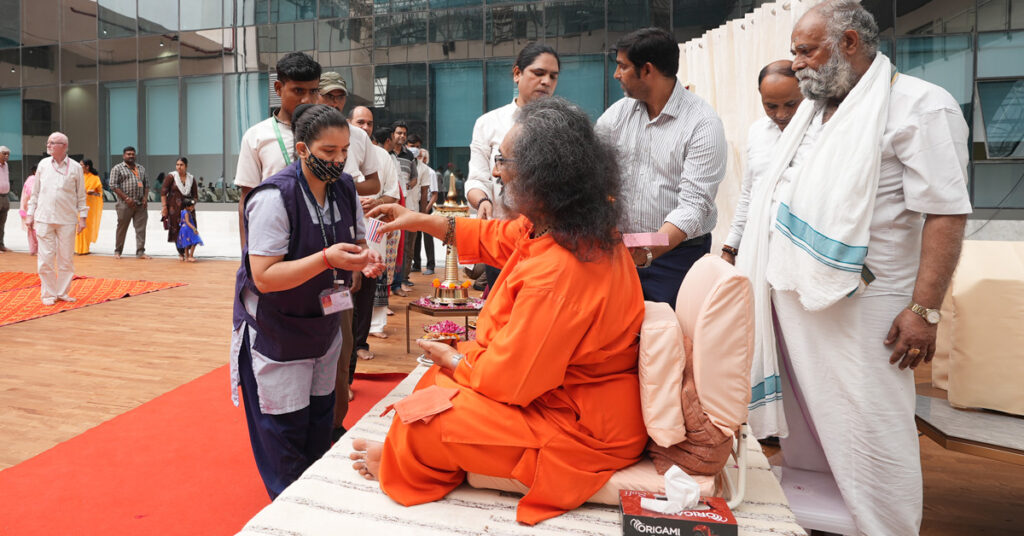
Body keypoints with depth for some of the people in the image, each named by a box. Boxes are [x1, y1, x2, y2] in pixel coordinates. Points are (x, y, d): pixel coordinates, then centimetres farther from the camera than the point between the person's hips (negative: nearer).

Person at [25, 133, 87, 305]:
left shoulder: (75, 167, 3)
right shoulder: (43, 164, 8)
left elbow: (81, 195, 6)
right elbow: (35, 191, 13)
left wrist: (82, 217, 2)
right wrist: (31, 213, 9)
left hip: (67, 220, -1)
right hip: (44, 218, 1)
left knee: (66, 258, 3)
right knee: (45, 258, 0)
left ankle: (63, 292, 15)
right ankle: (48, 294, 10)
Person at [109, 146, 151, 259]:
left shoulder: (141, 168, 18)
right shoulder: (117, 168, 3)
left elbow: (146, 184, 19)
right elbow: (113, 185, -4)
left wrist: (145, 197, 3)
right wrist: (126, 198, -11)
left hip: (141, 204, 4)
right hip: (125, 204, -4)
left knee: (141, 228, -1)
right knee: (122, 228, 4)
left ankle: (140, 252, 1)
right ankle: (117, 251, 14)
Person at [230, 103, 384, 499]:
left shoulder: (344, 188, -1)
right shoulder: (275, 197, -23)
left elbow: (354, 242, 13)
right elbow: (263, 277, -27)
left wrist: (364, 258, -11)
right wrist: (327, 258, -36)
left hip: (323, 327, 7)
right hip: (276, 334, -6)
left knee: (320, 418, 16)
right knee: (285, 428, 3)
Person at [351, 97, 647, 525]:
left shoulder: (557, 273, -36)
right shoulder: (569, 226, -5)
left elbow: (508, 380, -28)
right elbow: (496, 237, 12)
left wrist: (457, 361, -7)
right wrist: (420, 220, 15)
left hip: (578, 427, -9)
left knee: (423, 421, -5)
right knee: (437, 378, 16)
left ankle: (399, 464, 28)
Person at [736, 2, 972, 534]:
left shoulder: (918, 106, -8)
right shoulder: (811, 110, 16)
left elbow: (946, 212, -13)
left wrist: (924, 310, -18)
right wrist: (751, 268, 17)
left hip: (857, 308, -7)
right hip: (792, 300, 7)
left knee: (867, 436, 0)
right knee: (803, 425, 16)